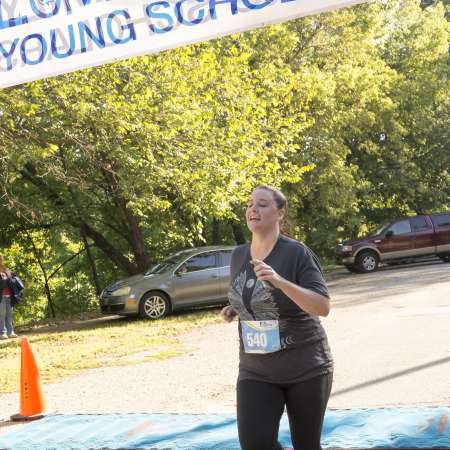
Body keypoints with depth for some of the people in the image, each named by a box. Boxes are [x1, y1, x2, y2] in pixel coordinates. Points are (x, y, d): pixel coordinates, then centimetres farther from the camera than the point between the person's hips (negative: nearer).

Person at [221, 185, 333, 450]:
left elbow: (323, 307, -20)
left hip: (306, 368, -4)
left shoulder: (296, 253, -13)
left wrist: (279, 281, -32)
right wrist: (233, 310, 1)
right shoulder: (238, 255, 5)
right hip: (256, 372, 4)